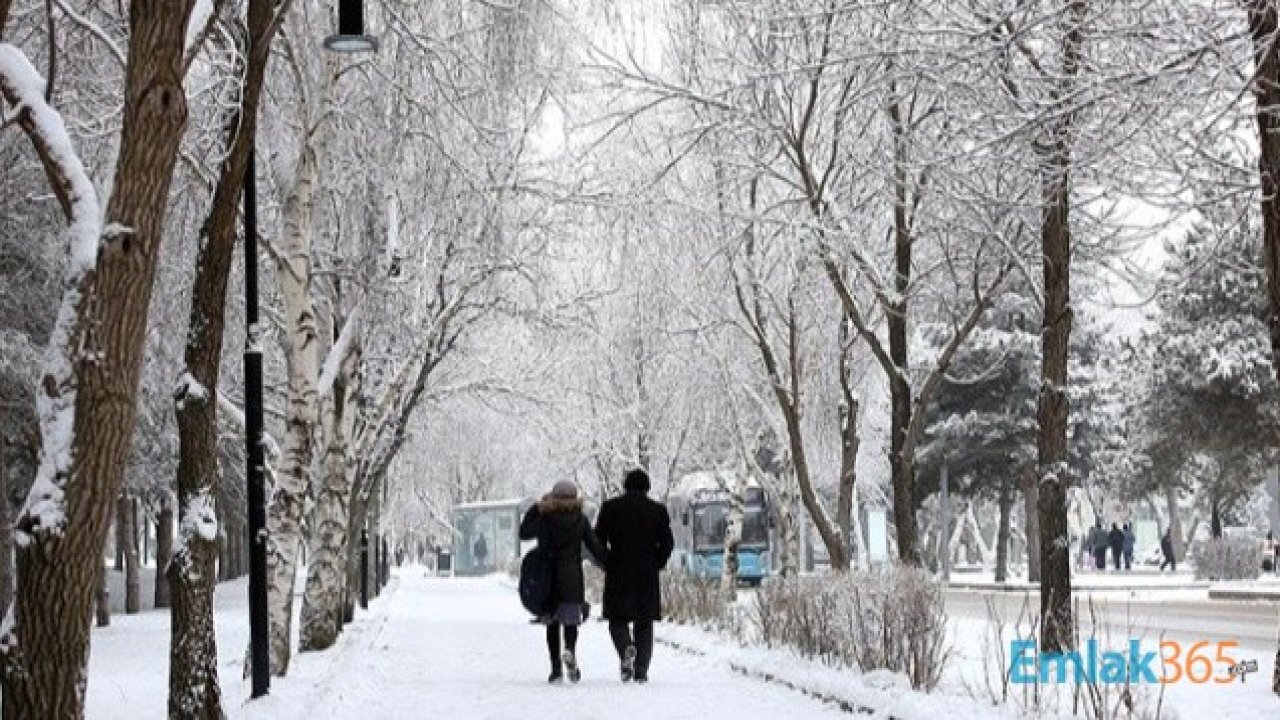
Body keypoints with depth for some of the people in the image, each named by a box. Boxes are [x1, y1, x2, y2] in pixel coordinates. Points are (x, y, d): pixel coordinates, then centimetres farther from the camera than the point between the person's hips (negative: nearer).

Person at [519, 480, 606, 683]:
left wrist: (536, 508, 16)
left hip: (547, 576, 0)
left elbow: (524, 533, 10)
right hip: (572, 577, 0)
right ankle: (570, 650, -25)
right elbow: (596, 548, 1)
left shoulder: (543, 518, -2)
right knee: (571, 620, 7)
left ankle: (556, 668, 4)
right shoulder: (580, 520, 1)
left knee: (552, 623, 9)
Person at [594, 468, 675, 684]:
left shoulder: (610, 507, 1)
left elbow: (599, 539, 0)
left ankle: (626, 648, -23)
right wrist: (655, 565, 11)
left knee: (618, 620, 7)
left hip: (618, 575, -1)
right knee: (644, 623, 10)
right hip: (647, 577, 1)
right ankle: (641, 671, 2)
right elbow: (667, 543, -2)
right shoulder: (657, 510, 2)